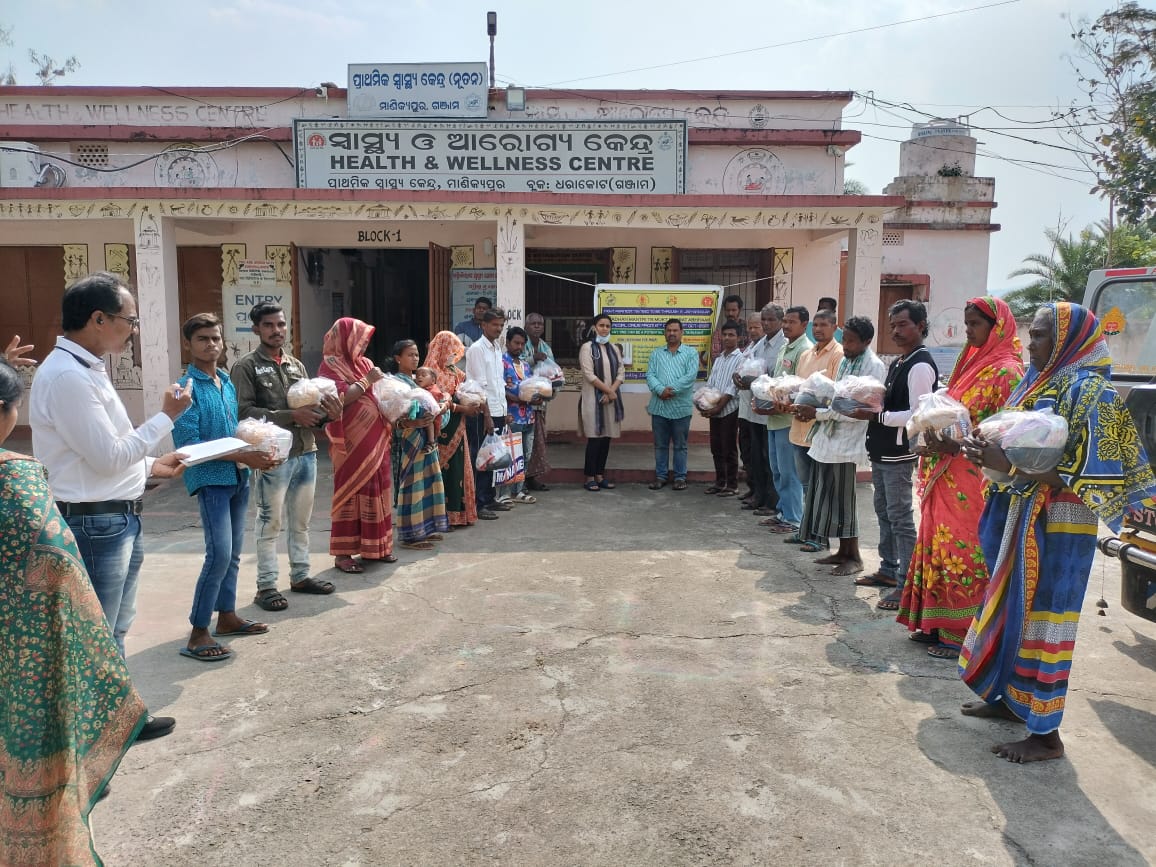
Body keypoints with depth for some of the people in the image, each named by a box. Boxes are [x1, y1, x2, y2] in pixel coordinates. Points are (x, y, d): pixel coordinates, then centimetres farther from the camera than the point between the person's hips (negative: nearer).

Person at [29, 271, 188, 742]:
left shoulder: (85, 368, 11)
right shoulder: (67, 376, -21)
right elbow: (109, 457, -21)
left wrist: (152, 467, 13)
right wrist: (166, 416, -13)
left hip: (118, 520, 10)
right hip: (95, 525, -10)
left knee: (113, 631, 21)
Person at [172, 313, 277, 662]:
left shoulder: (227, 383, 11)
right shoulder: (188, 387, -11)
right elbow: (189, 443, -17)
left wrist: (257, 454, -1)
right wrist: (243, 456, -20)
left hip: (238, 477, 7)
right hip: (210, 479, -7)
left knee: (233, 554, 14)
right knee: (220, 555, -12)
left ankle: (226, 615, 28)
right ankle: (198, 633, -3)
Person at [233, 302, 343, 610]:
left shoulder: (296, 365, 14)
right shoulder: (246, 366, -4)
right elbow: (244, 411, -14)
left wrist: (327, 413, -7)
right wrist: (290, 416, -20)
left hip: (306, 452, 6)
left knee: (301, 521, 15)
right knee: (270, 523, 2)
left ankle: (300, 575, 27)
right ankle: (266, 586, 11)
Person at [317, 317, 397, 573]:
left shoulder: (364, 363, 14)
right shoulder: (330, 366, -8)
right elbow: (340, 398, -21)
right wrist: (367, 381, -15)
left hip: (375, 440, 7)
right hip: (352, 442, -7)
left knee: (376, 490, 11)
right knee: (351, 492, -3)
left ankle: (375, 545, 22)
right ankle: (343, 553, 5)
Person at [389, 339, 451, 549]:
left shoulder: (415, 381, 15)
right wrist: (412, 423, -31)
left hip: (424, 438, 9)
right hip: (409, 439, -9)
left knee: (427, 482, 12)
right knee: (412, 484, -5)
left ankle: (425, 528, 21)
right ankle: (411, 534, 2)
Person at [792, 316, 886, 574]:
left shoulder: (874, 367, -12)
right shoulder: (845, 361, 13)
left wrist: (819, 413, -20)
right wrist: (812, 409, 4)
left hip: (846, 443, -8)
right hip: (827, 439, 8)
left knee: (842, 500, -1)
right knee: (826, 496, 12)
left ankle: (853, 557, 13)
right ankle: (843, 551, 24)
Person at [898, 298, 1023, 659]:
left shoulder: (1006, 371, -10)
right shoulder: (971, 363, 16)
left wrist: (954, 446, -23)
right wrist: (935, 436, 2)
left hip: (974, 479, -8)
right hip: (946, 475, 8)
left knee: (965, 550, -2)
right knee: (939, 544, 11)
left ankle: (962, 634, 9)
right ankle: (937, 624, 22)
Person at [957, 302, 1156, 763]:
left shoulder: (1088, 390, -15)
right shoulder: (1038, 383, 10)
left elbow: (1082, 475, -21)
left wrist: (1008, 464, -27)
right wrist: (988, 452, -4)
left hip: (1057, 526, -8)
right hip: (1019, 518, 8)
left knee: (1041, 615, -2)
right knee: (1014, 607, 16)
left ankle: (1045, 734, 10)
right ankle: (1010, 696, 32)